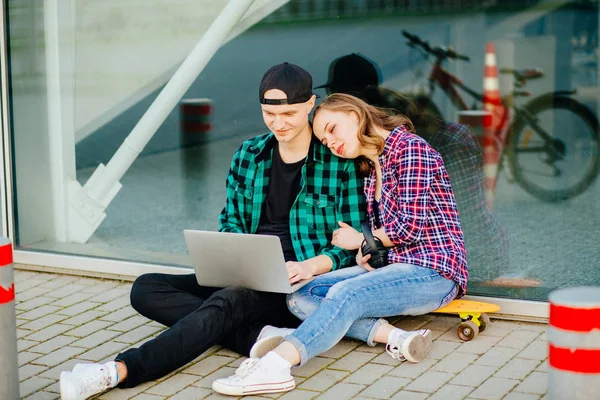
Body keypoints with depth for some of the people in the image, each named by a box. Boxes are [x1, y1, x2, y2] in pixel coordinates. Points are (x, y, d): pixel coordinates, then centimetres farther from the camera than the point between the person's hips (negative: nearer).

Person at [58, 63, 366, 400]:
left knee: (226, 302, -36)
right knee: (147, 288, -12)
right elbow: (230, 221, 16)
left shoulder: (340, 163, -5)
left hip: (300, 287, -7)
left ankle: (121, 370, -45)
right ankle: (257, 335, -27)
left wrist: (311, 266, -22)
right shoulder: (248, 155, 10)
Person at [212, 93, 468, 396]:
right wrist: (365, 254, -4)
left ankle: (274, 366, -49)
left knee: (344, 294, -34)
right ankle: (393, 336, -27)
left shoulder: (409, 147, -9)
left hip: (433, 269, -9)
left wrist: (361, 241, -3)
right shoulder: (370, 166, 18)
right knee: (301, 295, -9)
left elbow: (412, 223, -15)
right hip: (394, 265, 9)